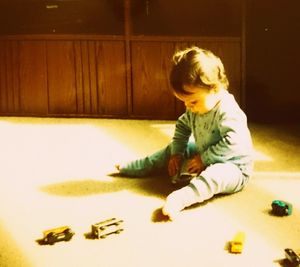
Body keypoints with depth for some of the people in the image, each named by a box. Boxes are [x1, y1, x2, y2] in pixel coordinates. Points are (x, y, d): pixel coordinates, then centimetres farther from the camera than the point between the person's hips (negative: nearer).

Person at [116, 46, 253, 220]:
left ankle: (180, 198, -62)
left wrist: (204, 159, -29)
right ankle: (136, 168, 28)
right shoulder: (195, 109, -2)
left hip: (234, 167, -9)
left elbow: (233, 144, -38)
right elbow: (182, 126, 14)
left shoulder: (228, 111, -30)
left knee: (215, 173, -42)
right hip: (206, 157, 9)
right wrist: (177, 153, 4)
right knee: (173, 149, 16)